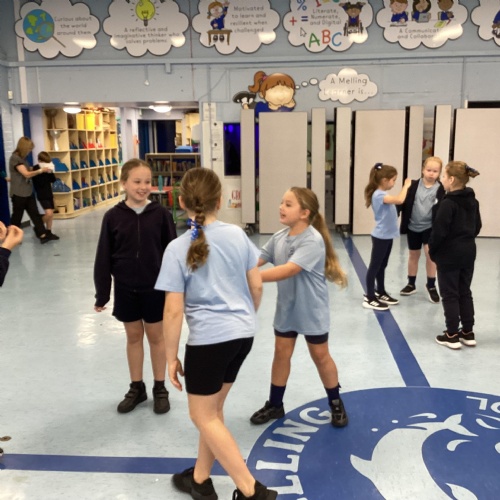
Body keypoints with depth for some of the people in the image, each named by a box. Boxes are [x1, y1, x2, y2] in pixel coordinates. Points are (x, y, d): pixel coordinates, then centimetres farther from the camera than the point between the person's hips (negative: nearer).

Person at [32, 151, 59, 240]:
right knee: (49, 213, -18)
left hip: (49, 193, 8)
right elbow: (40, 183, -22)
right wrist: (44, 172, -22)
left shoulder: (47, 169, 8)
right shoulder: (35, 169, -13)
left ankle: (48, 232, 18)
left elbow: (53, 180, 4)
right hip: (42, 195, -8)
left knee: (51, 213, 9)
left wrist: (51, 172, -11)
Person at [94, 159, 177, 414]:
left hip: (155, 288, -1)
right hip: (125, 289, 2)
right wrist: (101, 294, -1)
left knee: (156, 336, 11)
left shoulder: (161, 214, -9)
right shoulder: (113, 216, -6)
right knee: (133, 336, 15)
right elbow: (104, 258, -2)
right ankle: (136, 388, 31)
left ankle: (160, 389, 26)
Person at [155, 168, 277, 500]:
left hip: (209, 339, -6)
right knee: (213, 409, 20)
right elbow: (257, 286, 6)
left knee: (204, 416, 10)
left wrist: (171, 356, -2)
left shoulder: (178, 248, -13)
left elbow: (174, 311, -13)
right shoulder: (238, 235, -1)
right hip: (243, 335, 6)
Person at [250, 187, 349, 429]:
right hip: (286, 308, 6)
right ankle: (274, 404, 29)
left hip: (311, 310, -5)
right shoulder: (278, 237, -5)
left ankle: (336, 404, 31)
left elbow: (287, 271, -36)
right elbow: (256, 260, -6)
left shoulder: (313, 240, -27)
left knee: (320, 356, 10)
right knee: (281, 353, 13)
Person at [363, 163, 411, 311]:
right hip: (380, 236, -10)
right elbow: (399, 200, -32)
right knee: (374, 266, -3)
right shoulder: (379, 195, -22)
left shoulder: (384, 194, 11)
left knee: (382, 266, 19)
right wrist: (406, 186, -20)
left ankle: (381, 293, 31)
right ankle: (369, 298, 3)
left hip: (387, 236, 10)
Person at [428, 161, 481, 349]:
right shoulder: (473, 201, 6)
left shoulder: (448, 203, -19)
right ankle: (468, 333, 22)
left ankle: (452, 335, 7)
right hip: (468, 253, 7)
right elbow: (477, 227, 14)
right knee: (465, 293, 15)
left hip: (449, 255, -7)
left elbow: (439, 231, -19)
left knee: (450, 295, 2)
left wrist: (432, 250, -4)